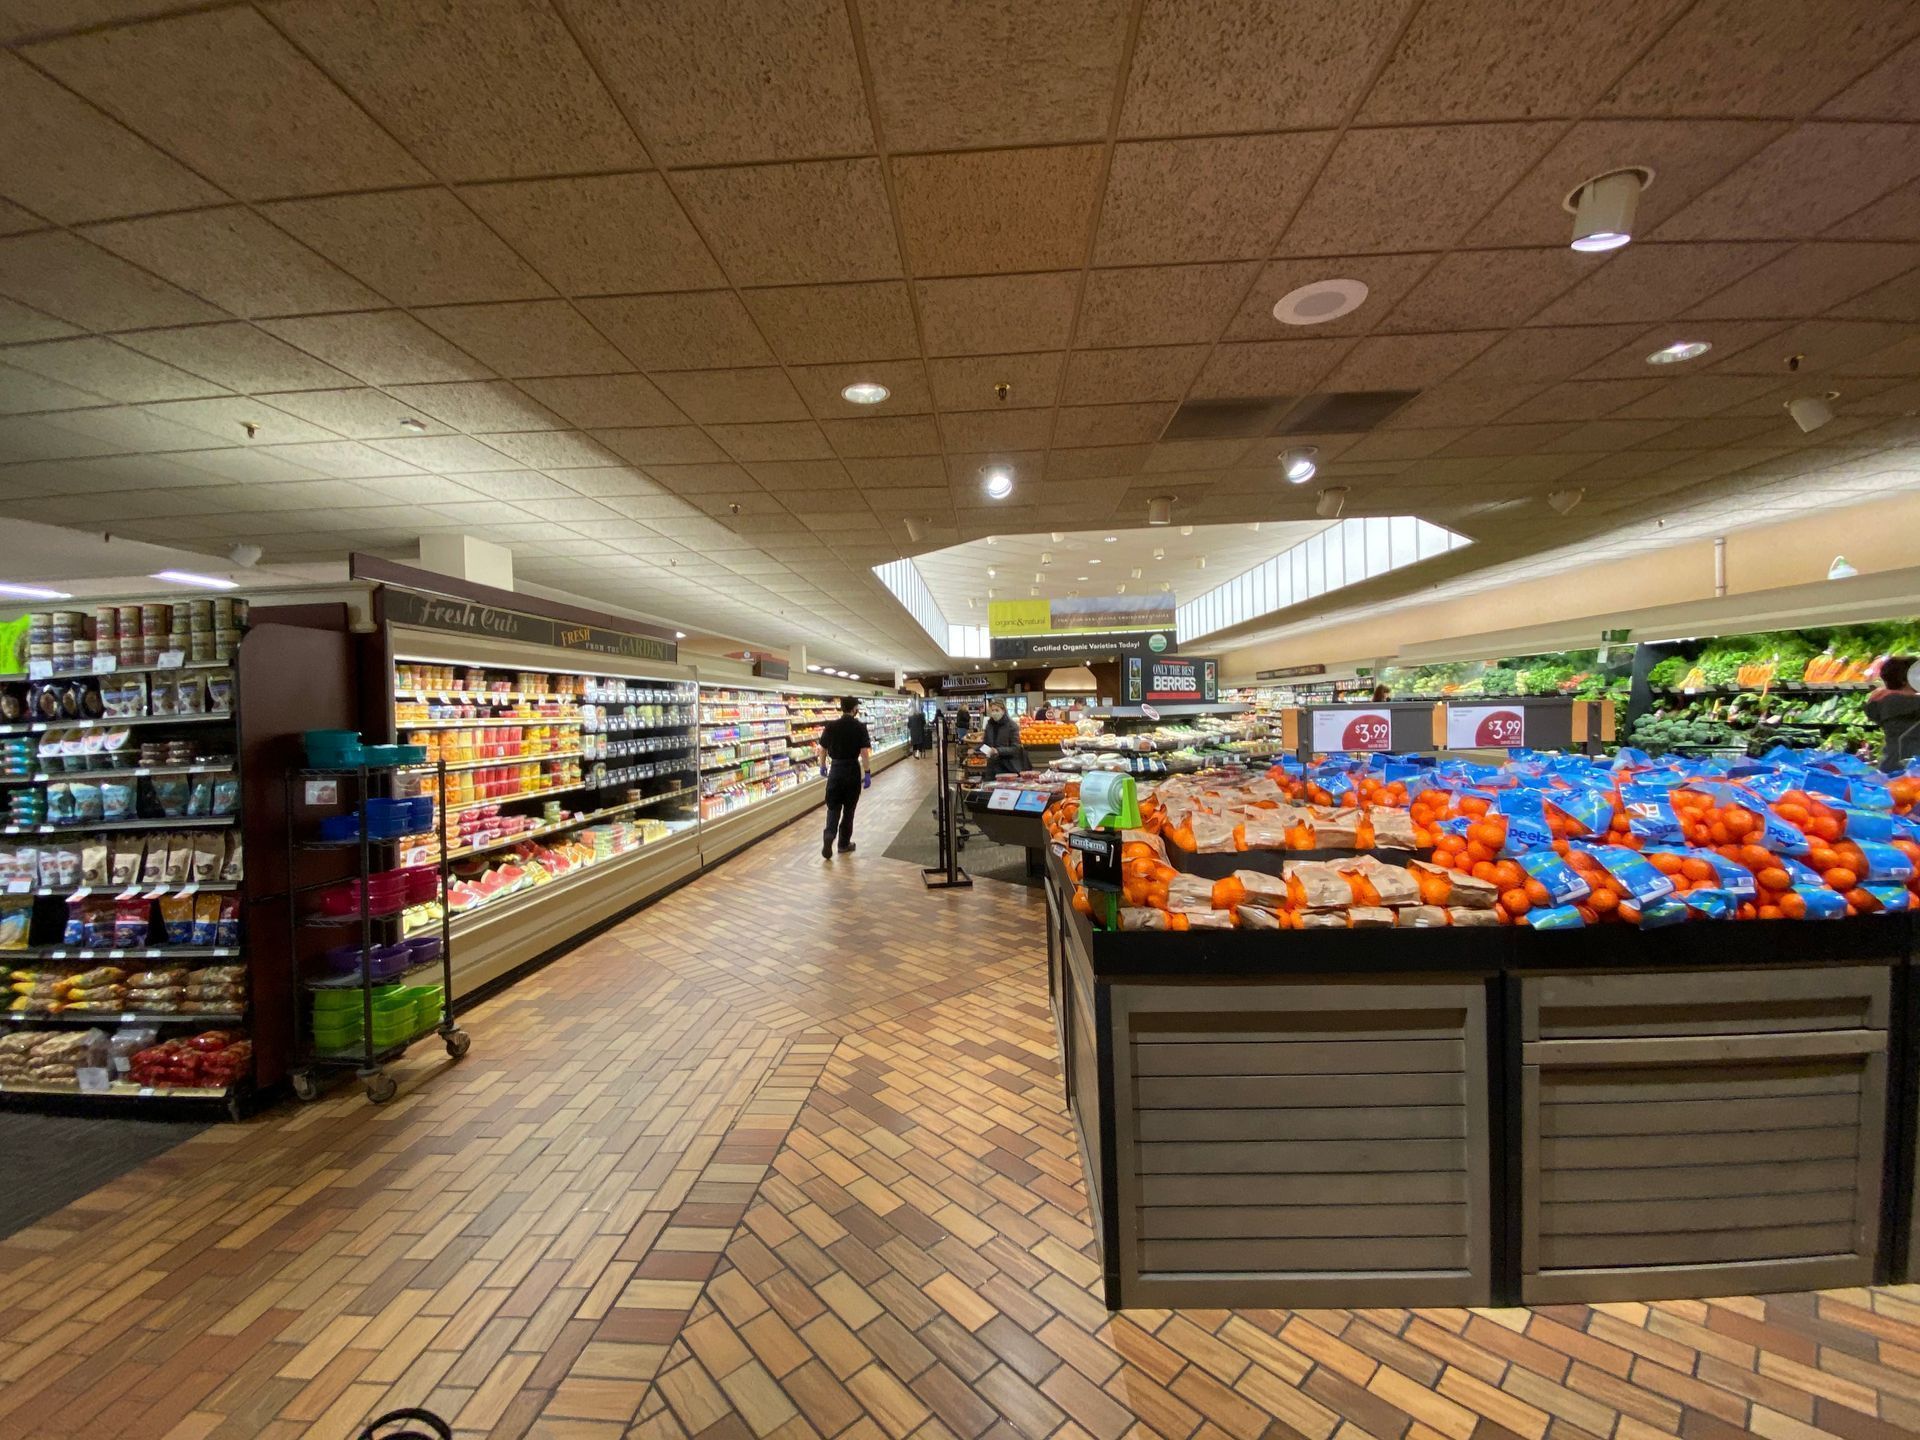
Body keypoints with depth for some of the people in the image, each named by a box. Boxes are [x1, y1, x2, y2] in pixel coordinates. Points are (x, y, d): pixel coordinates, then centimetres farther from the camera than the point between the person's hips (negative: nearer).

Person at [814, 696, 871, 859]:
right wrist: (867, 773, -7)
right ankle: (844, 844, 19)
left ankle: (828, 835, -13)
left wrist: (823, 766, 18)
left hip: (835, 769, 1)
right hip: (853, 770, -1)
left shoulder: (830, 726, -2)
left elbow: (822, 749, 3)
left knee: (833, 807, 10)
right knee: (849, 808, 11)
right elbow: (864, 752, -12)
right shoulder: (860, 727, -8)